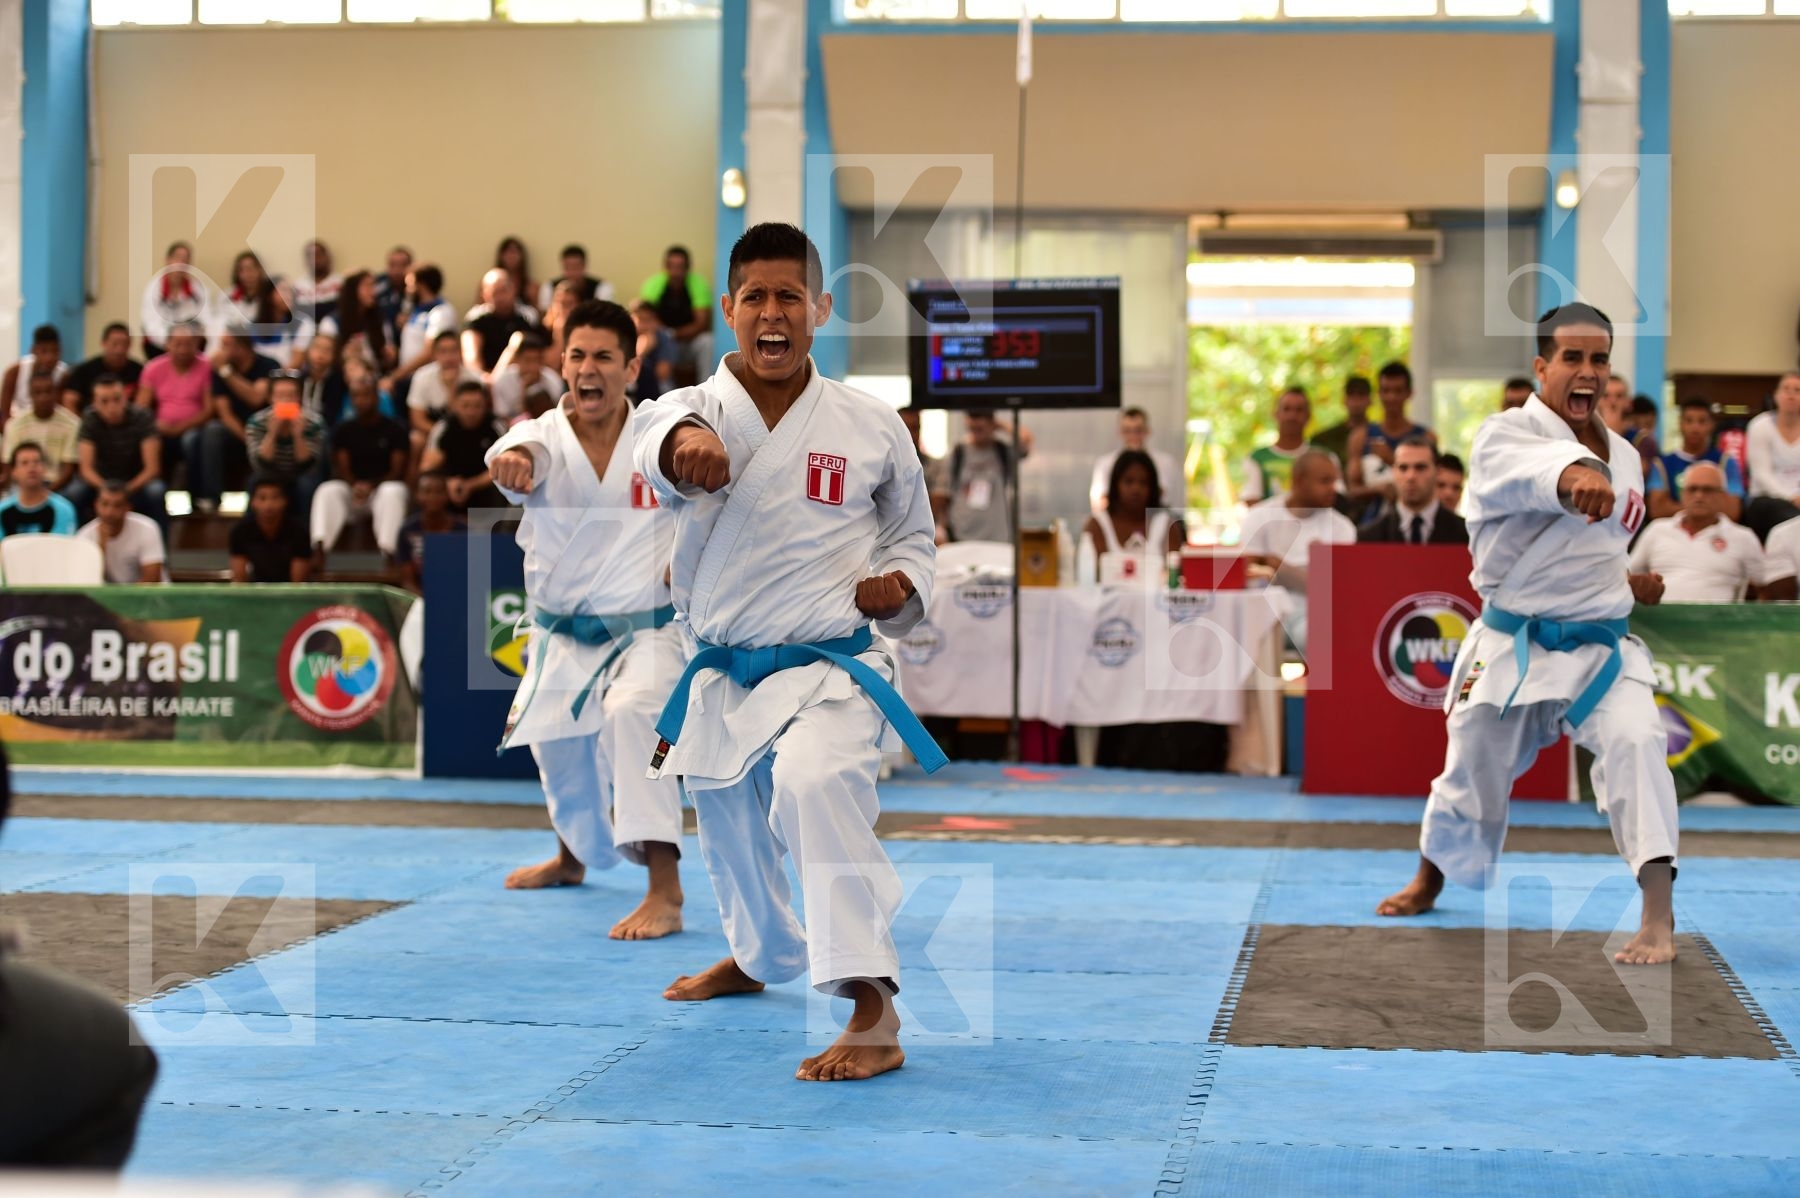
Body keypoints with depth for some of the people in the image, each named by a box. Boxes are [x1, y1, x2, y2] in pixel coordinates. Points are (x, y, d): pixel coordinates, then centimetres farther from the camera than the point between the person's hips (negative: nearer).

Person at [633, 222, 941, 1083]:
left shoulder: (871, 426, -2)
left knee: (815, 784, -33)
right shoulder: (698, 407, -4)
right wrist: (687, 443, -57)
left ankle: (873, 1014, -37)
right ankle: (761, 954, 55)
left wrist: (900, 582, -9)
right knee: (728, 823, 23)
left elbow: (912, 533, 15)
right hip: (722, 677, 4)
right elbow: (660, 437, -32)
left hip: (828, 670, -4)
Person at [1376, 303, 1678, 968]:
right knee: (1472, 773, 12)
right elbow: (1529, 469, -39)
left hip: (1600, 646, 3)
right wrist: (1574, 475, -62)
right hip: (1510, 645, -3)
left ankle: (1658, 920, -27)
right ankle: (1431, 877, 45)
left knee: (1635, 742, -25)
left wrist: (1622, 584, 5)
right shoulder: (1505, 434, -12)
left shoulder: (1624, 455, 7)